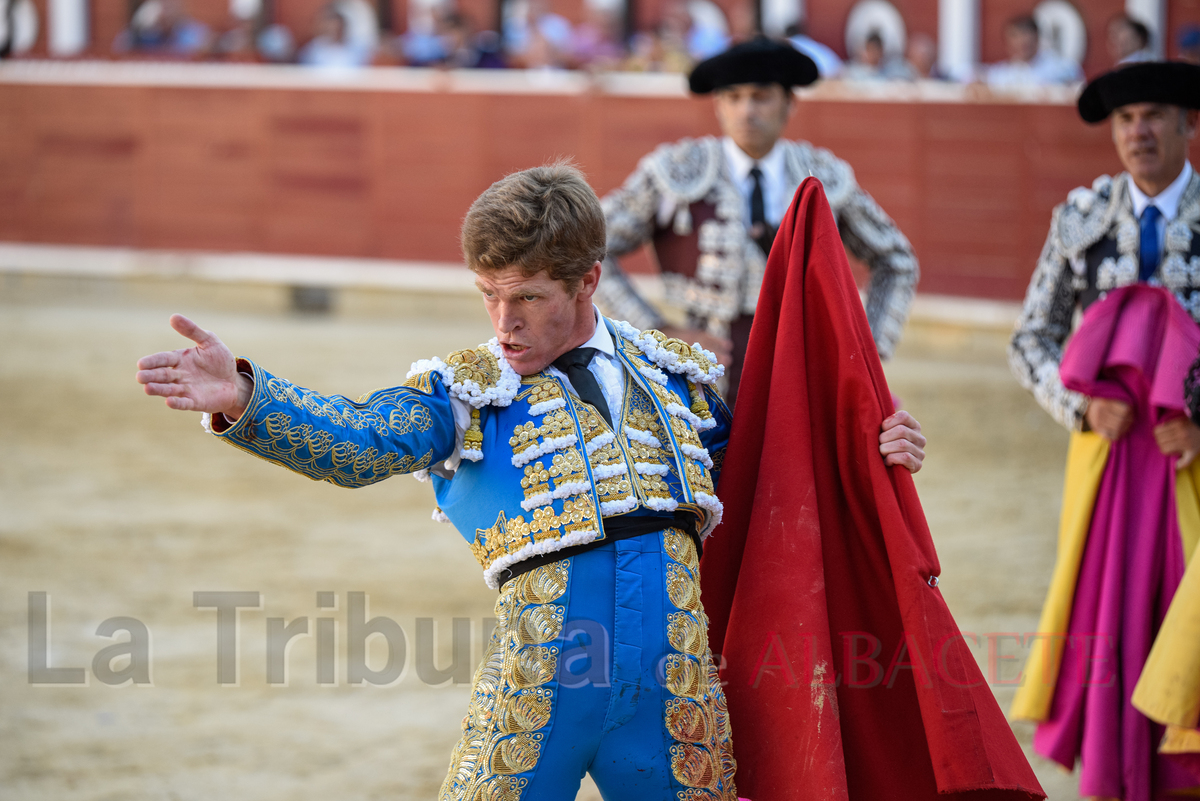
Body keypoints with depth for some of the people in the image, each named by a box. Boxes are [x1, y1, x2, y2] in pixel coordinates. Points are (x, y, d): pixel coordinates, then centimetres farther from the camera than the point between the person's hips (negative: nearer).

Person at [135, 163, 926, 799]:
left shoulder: (676, 374, 12)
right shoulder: (467, 392, 2)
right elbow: (353, 440, -16)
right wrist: (244, 399, -34)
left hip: (674, 691, 3)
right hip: (538, 686, -2)